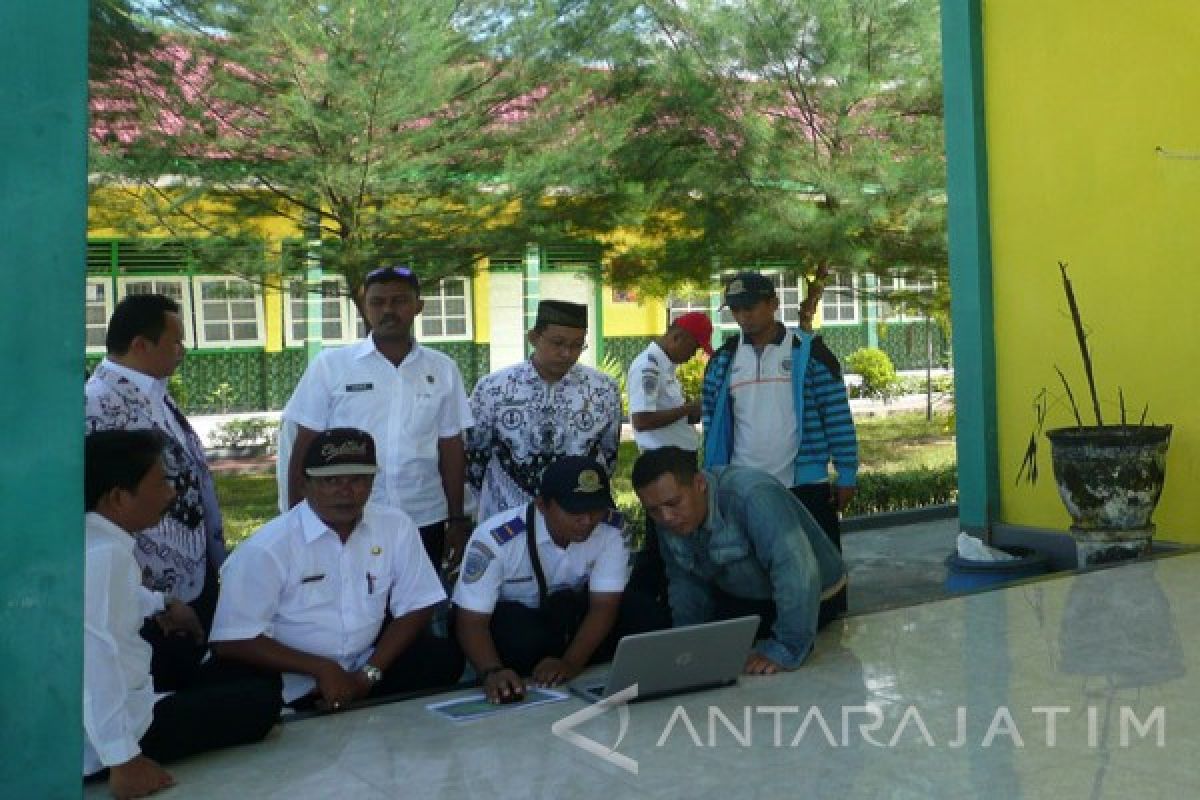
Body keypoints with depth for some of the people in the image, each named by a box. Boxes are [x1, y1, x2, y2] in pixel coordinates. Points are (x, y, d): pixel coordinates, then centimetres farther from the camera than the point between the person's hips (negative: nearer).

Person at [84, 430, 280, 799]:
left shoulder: (85, 539, 2)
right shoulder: (105, 553, -26)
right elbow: (96, 661, -34)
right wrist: (123, 761, -30)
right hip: (95, 750, -10)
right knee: (261, 699, -1)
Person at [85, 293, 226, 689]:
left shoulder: (155, 393, 8)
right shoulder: (101, 406, -21)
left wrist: (218, 560, 16)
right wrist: (156, 601, -19)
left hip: (198, 583, 9)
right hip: (159, 606, -9)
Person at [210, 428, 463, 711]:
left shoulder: (396, 526, -6)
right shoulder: (266, 549, -18)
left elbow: (415, 607, 1)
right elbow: (231, 641, -17)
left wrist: (369, 673, -11)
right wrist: (321, 669, -21)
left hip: (367, 664, 4)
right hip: (293, 688, -3)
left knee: (445, 658, -14)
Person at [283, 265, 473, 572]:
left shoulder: (443, 369, 3)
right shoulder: (330, 365, -3)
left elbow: (451, 449, 8)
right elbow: (305, 450, 1)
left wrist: (457, 520, 7)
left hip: (425, 524, 2)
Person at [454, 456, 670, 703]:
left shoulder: (611, 528, -23)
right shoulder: (495, 537, -31)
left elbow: (603, 606, -23)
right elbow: (472, 621, -29)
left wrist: (570, 663, -39)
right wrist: (492, 672, -49)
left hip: (569, 608, 3)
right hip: (505, 615, -3)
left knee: (650, 623, -19)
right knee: (522, 637, -37)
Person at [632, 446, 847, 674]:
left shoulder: (752, 496, -37)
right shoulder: (670, 518, -12)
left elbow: (796, 573, -42)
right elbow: (685, 581, 2)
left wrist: (785, 651, -41)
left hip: (810, 600, -6)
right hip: (740, 596, 6)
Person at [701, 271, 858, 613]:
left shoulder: (809, 350, -4)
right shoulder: (723, 359, 4)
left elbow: (838, 415, -3)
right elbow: (713, 423, 9)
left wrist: (846, 475, -4)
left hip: (806, 485, -2)